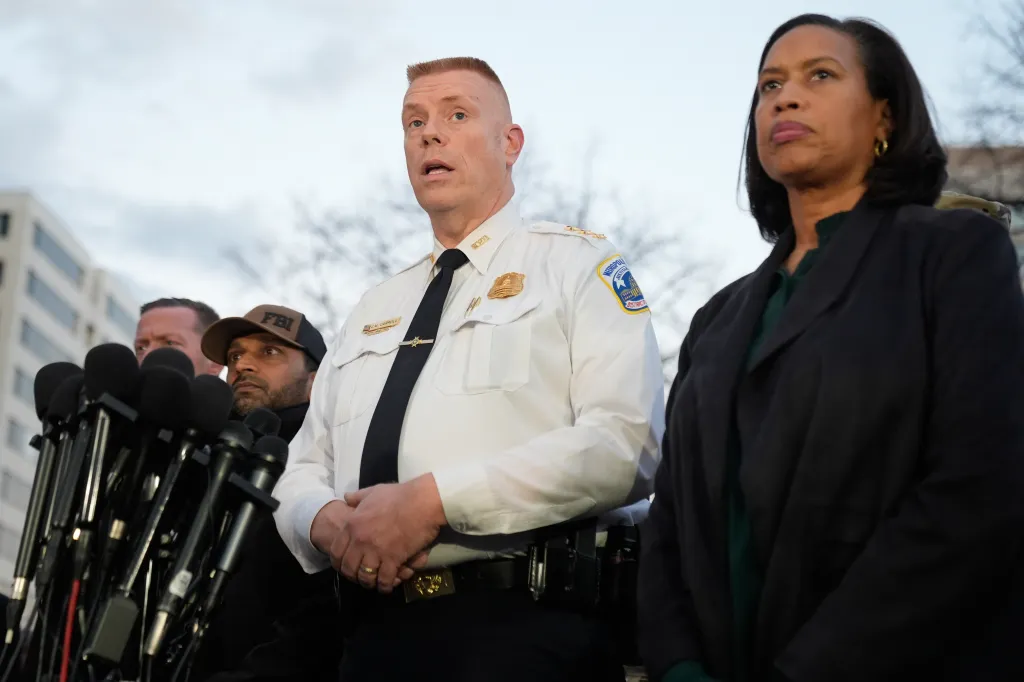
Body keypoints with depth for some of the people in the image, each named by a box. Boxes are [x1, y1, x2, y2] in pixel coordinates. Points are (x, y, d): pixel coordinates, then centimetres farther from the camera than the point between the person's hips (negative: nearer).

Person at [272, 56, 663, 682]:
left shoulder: (577, 264, 2)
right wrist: (325, 521, -5)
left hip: (525, 628, -5)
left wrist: (436, 499, -18)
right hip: (377, 628, 5)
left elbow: (624, 444, -13)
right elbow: (303, 472, 20)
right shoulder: (373, 311, 20)